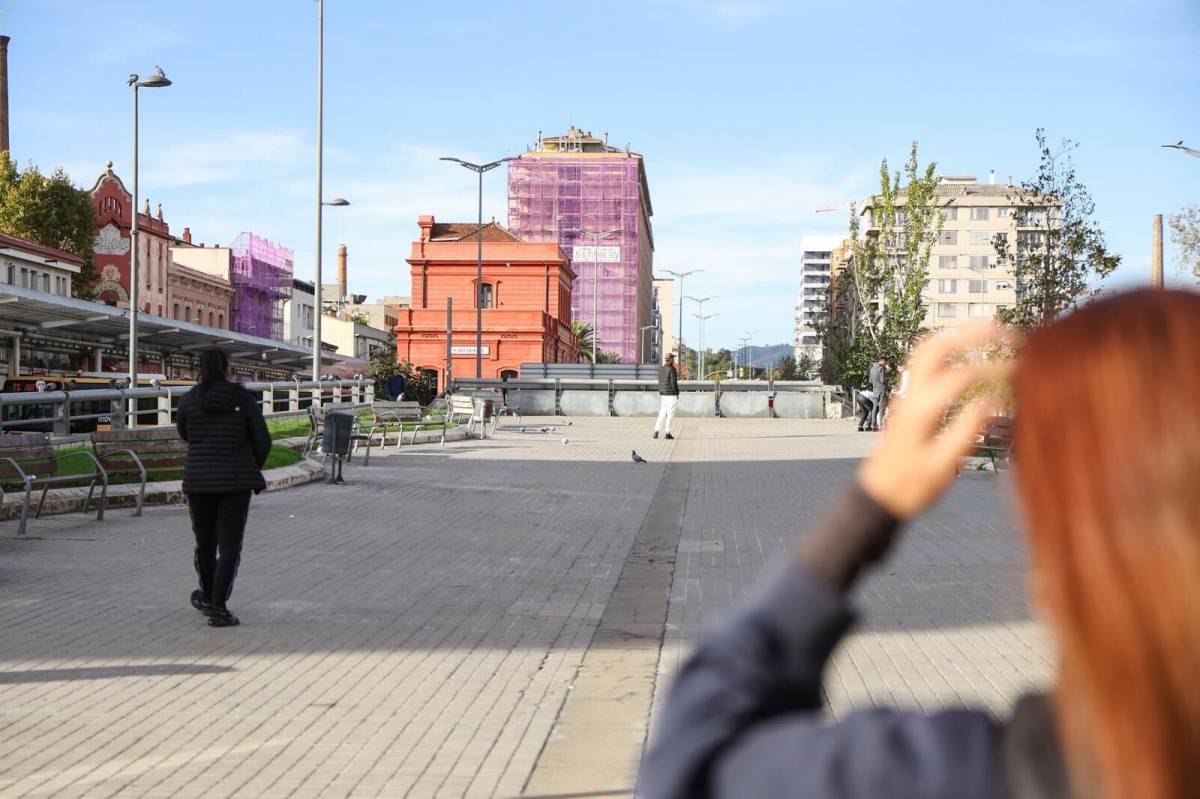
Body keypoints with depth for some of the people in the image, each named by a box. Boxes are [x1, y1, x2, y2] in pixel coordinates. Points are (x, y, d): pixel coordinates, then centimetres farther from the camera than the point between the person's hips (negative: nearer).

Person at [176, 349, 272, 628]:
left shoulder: (189, 399, -1)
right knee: (230, 545, 1)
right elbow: (263, 441, -2)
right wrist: (253, 469, 14)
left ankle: (207, 596, 38)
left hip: (199, 479, 2)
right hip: (236, 480, -2)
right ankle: (218, 607, -10)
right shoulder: (243, 397, -3)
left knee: (205, 541, 18)